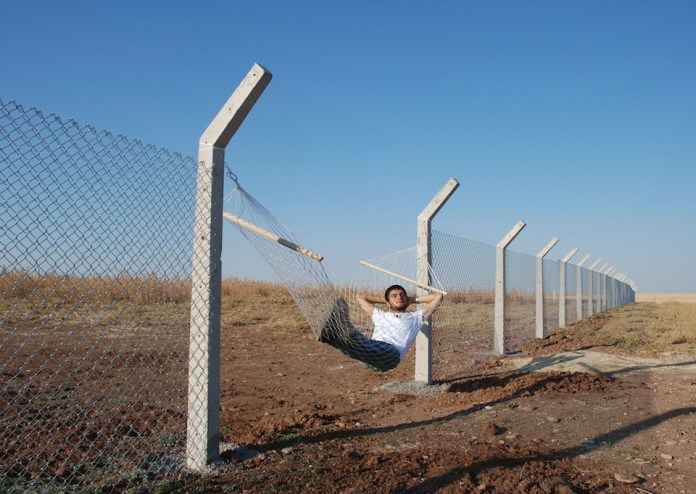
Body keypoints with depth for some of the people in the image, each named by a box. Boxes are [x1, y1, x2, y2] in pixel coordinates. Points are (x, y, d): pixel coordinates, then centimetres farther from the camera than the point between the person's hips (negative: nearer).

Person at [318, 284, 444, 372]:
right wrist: (384, 301, 49)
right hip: (368, 352, 5)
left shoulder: (415, 317, 30)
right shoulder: (380, 315, 38)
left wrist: (414, 299, 39)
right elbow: (360, 297, 52)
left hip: (391, 355, -4)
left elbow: (438, 297, 32)